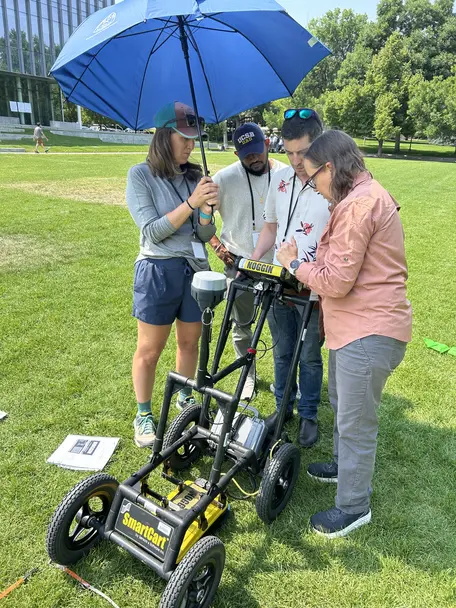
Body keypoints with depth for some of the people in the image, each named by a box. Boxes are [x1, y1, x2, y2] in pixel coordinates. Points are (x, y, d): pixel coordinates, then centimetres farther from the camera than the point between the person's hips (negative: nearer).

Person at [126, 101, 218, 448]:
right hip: (159, 271, -4)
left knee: (190, 342, 16)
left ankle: (185, 398, 39)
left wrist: (207, 208, -18)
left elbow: (205, 235, 2)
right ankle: (144, 415, 25)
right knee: (150, 350, 6)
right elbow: (152, 231, -16)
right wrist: (191, 202, -23)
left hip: (195, 269, 4)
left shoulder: (195, 176, 3)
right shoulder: (141, 175, -8)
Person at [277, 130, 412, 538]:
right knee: (341, 403, 26)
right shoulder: (367, 195, 14)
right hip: (354, 326, 11)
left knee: (356, 423, 3)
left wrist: (295, 264, -7)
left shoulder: (357, 205, -21)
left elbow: (336, 282, -22)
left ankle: (354, 507, 23)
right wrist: (307, 263, 6)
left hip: (369, 334, -11)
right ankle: (345, 466, 48)